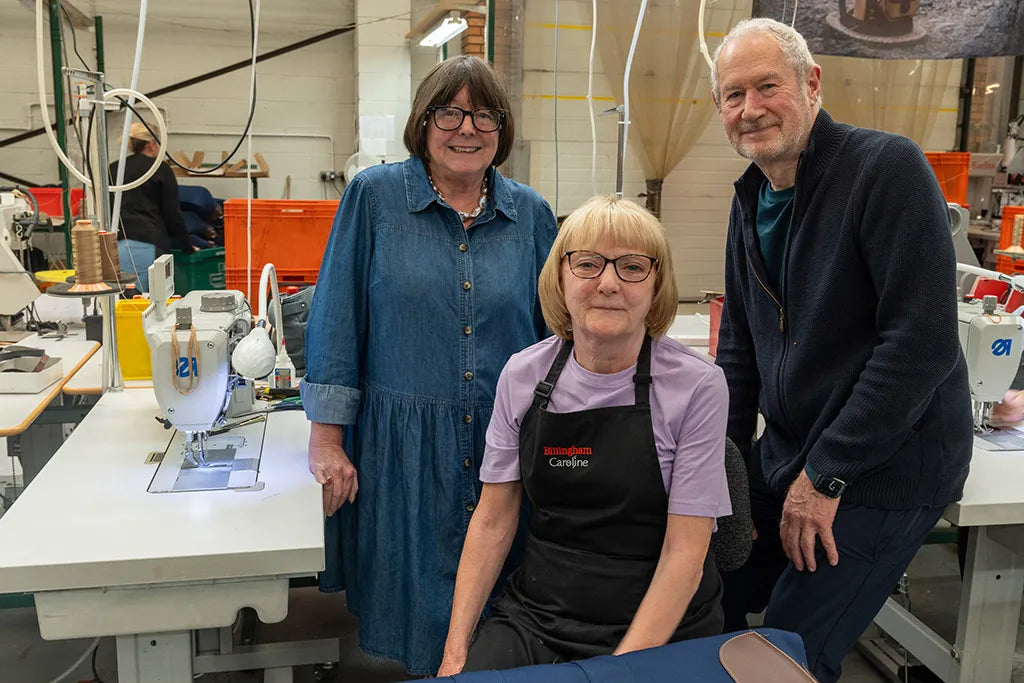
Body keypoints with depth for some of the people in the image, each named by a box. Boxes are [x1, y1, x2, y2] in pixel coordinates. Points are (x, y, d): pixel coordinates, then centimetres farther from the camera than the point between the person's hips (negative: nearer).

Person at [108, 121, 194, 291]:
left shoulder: (113, 169, 21)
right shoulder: (161, 170, 6)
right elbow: (172, 215, 6)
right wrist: (187, 247, 16)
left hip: (113, 243, 5)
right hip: (144, 245, -5)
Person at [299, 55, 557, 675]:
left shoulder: (531, 214, 5)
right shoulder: (374, 197, -2)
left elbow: (553, 332, 11)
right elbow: (337, 321, -3)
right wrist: (326, 438, -6)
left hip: (506, 445, 2)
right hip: (401, 448, -2)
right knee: (409, 612, 10)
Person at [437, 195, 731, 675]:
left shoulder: (697, 385, -11)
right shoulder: (523, 375, -2)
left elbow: (685, 551, -11)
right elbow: (493, 520, 3)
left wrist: (624, 666, -17)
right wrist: (456, 647, -4)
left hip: (660, 627, -2)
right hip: (535, 614, 2)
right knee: (474, 672, -20)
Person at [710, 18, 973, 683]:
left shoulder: (888, 167, -17)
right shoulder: (751, 198, 7)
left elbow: (924, 339, -24)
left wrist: (826, 475, -20)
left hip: (882, 473, -7)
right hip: (785, 455, 7)